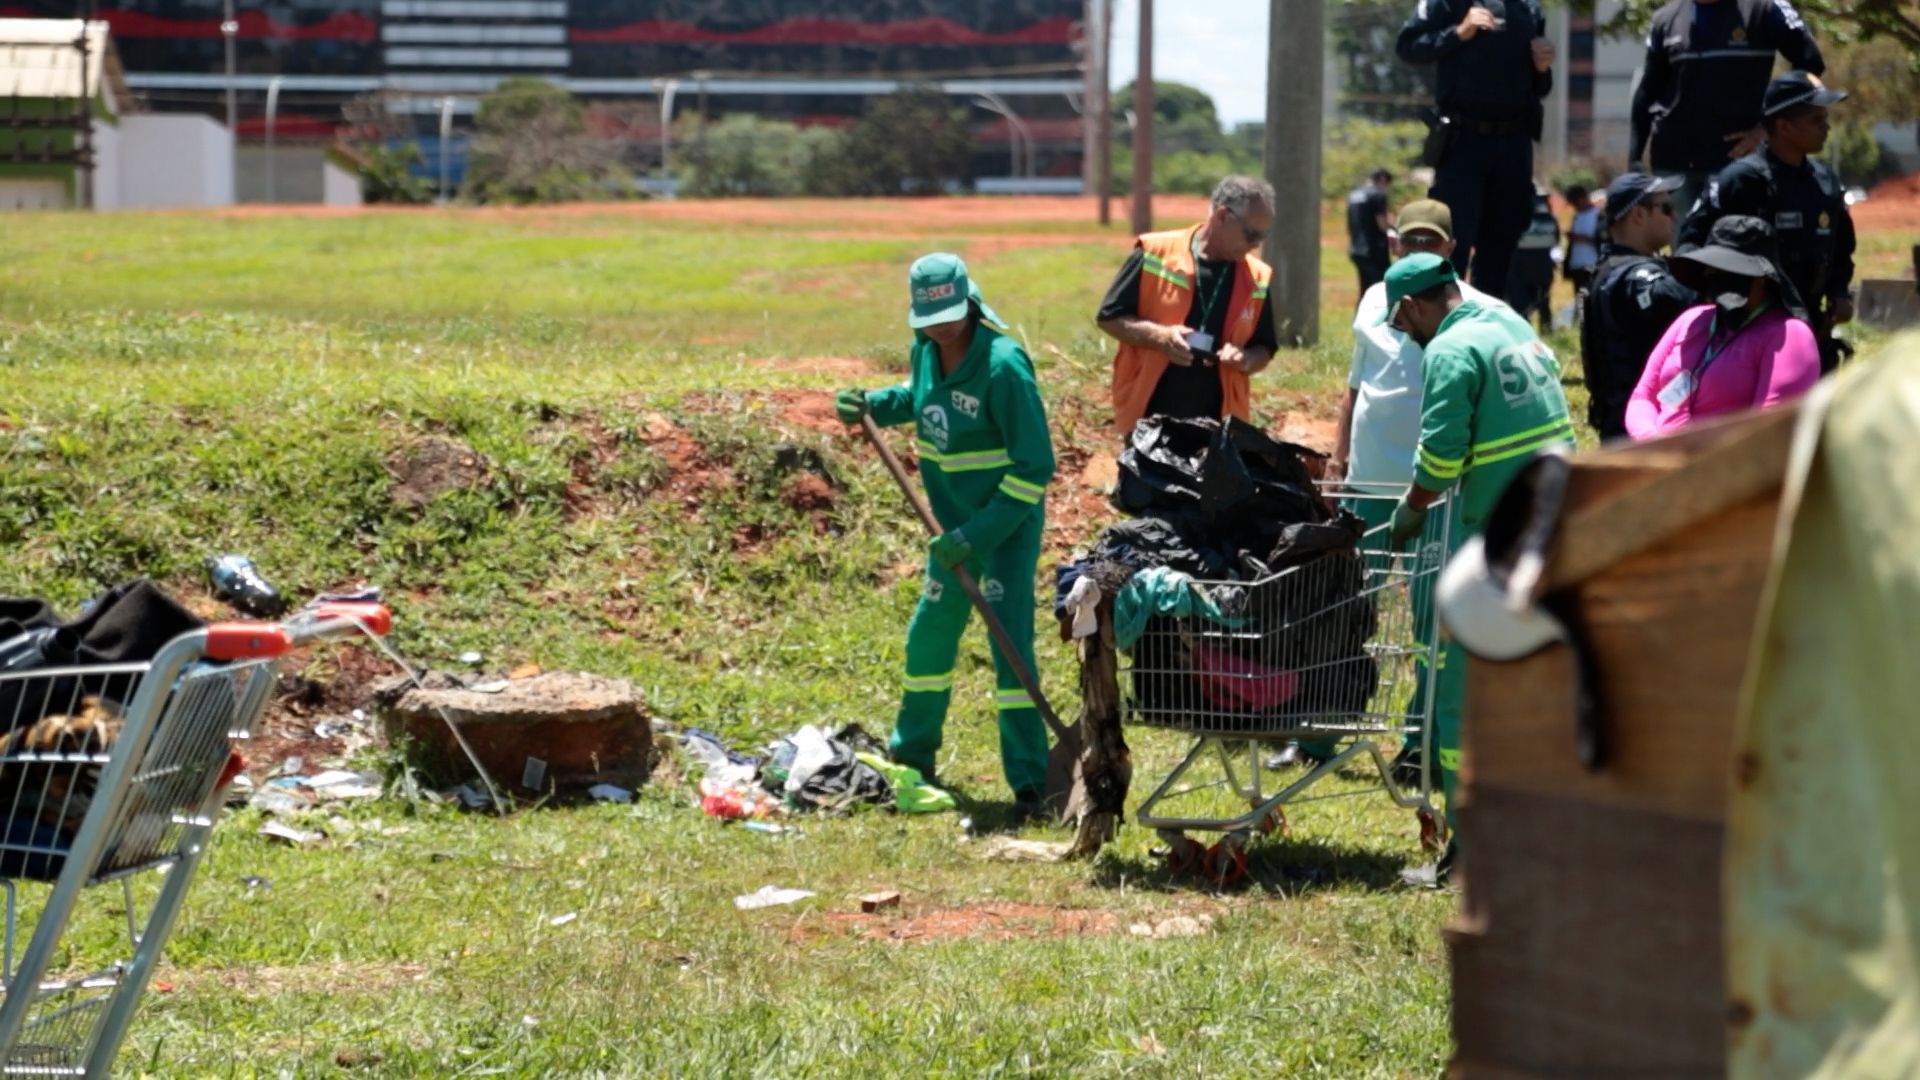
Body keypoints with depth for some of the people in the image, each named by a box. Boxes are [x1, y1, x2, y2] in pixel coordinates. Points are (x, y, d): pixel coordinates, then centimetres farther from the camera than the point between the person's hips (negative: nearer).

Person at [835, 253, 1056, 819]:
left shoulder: (1003, 365, -26)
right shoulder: (926, 349, -4)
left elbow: (1035, 467, -23)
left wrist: (978, 534, -24)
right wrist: (874, 404, 0)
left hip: (1008, 523, -8)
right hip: (954, 521, 8)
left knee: (1009, 644, -13)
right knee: (928, 636, 17)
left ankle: (1029, 782, -10)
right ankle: (912, 756, 36)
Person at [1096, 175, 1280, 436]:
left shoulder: (1257, 280, 5)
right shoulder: (1155, 253, -4)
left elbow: (1264, 350, 14)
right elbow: (1109, 316, -1)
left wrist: (1245, 360, -10)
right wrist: (1158, 336, -18)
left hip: (1218, 427, 3)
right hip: (1148, 419, -3)